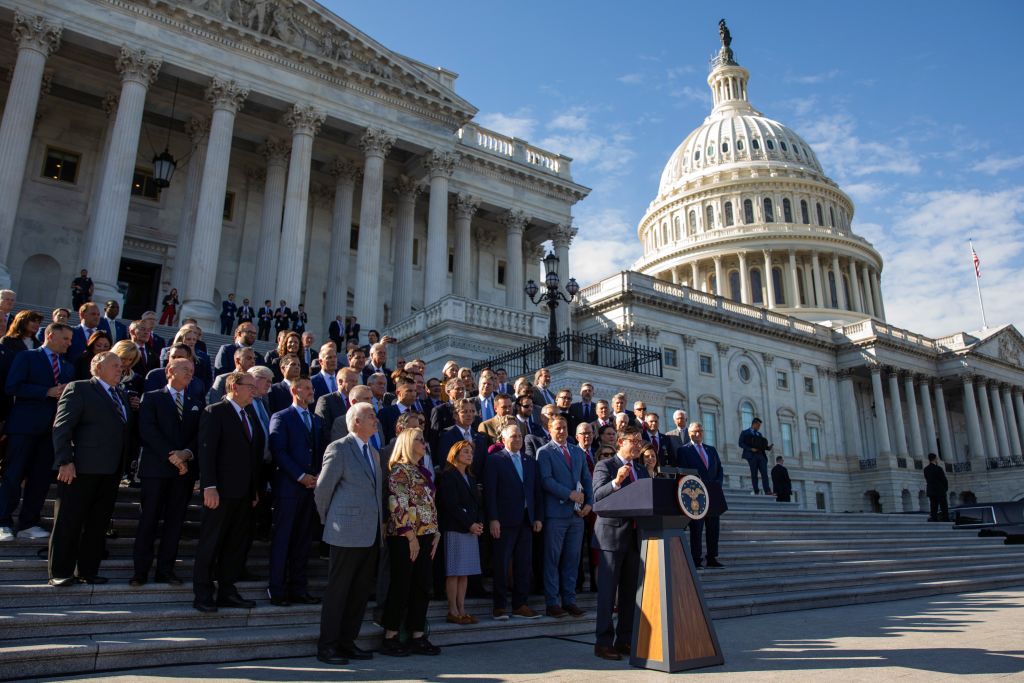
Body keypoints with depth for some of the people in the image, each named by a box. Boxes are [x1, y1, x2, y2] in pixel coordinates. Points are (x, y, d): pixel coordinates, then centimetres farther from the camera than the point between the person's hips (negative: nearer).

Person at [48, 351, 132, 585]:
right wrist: (65, 461, -16)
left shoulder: (120, 396, 19)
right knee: (69, 522, 2)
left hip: (111, 471, 7)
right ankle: (60, 572, 11)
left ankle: (88, 571, 18)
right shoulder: (79, 389, -2)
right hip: (81, 469, -7)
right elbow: (61, 427, -9)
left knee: (98, 524, 10)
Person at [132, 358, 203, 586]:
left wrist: (186, 453, -11)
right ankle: (141, 570, 6)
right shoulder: (151, 398, 6)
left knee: (175, 521, 4)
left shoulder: (197, 404, 17)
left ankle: (165, 570, 10)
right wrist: (170, 455, -14)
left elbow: (200, 435, 8)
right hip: (156, 467, -3)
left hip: (184, 469, 3)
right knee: (149, 520, -1)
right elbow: (147, 430, -6)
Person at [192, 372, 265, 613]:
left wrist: (254, 489, 11)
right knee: (210, 543, 3)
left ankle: (227, 592, 21)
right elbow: (206, 451, -14)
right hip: (221, 491, -7)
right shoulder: (214, 412, -7)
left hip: (244, 493, 7)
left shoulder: (248, 416, 15)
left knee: (236, 544, 11)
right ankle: (202, 595, 13)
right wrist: (209, 487, -20)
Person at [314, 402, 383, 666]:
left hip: (371, 535, 8)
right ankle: (327, 646, 12)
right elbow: (322, 490, -6)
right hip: (347, 534, -8)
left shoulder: (374, 452, 16)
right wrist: (330, 520, 2)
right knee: (337, 590, 1)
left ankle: (347, 642, 23)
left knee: (361, 590, 12)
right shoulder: (338, 448, -9)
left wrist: (380, 521, 15)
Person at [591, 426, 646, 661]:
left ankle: (624, 640, 20)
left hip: (635, 535, 7)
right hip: (612, 533, -7)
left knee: (630, 590, 11)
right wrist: (616, 481, -32)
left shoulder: (641, 470, 18)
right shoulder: (605, 465, -4)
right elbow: (597, 496, -17)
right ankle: (603, 643, 3)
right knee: (608, 590, -3)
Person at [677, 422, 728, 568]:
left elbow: (719, 469, 17)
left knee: (714, 528, 6)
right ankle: (696, 559, -1)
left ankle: (712, 558, 13)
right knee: (696, 529, -3)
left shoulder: (711, 449, 18)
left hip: (713, 494, 5)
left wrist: (718, 483, 1)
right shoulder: (684, 451, 1)